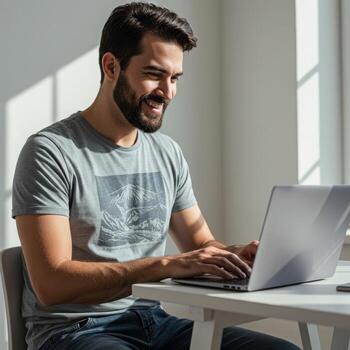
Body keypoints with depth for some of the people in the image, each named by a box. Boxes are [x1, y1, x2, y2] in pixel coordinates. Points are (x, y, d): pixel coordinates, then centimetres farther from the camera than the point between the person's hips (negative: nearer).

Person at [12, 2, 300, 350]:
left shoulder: (168, 153, 10)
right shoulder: (50, 152, -10)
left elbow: (201, 245, 16)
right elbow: (51, 284, -18)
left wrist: (238, 255, -8)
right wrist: (166, 265, -27)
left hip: (154, 321, 6)